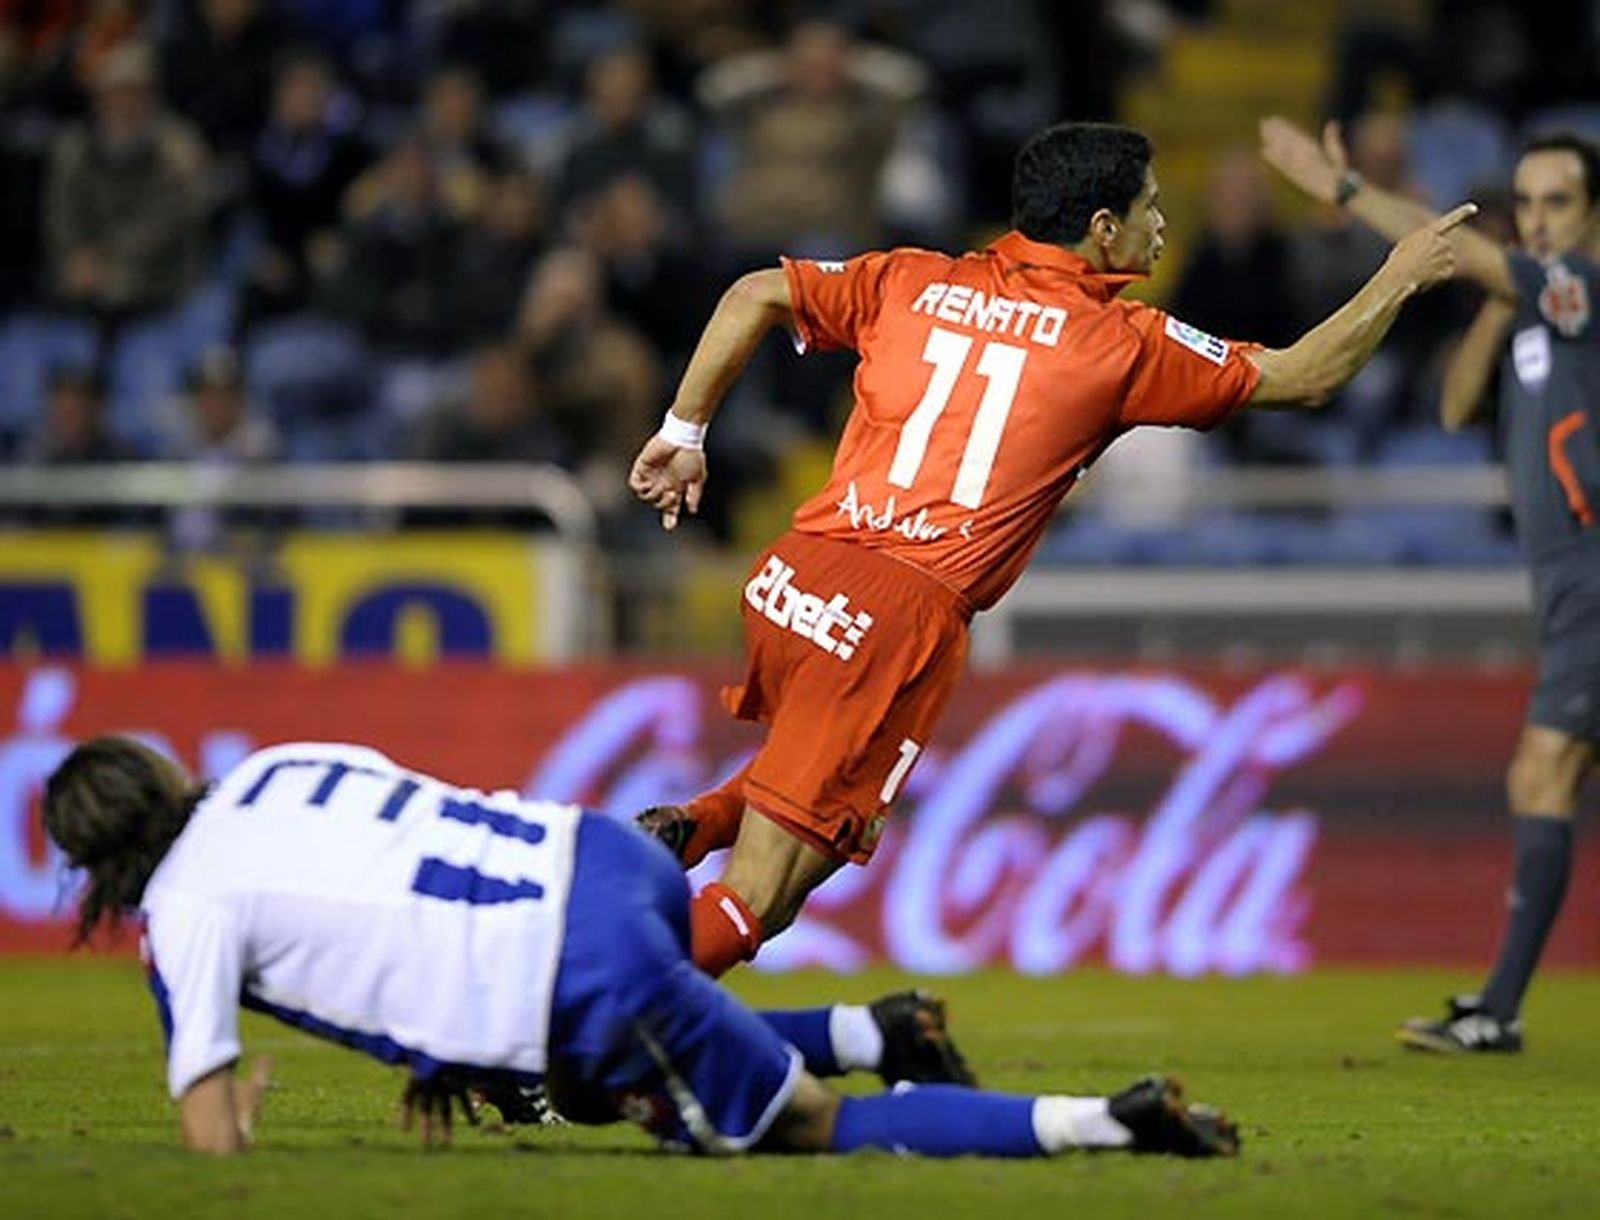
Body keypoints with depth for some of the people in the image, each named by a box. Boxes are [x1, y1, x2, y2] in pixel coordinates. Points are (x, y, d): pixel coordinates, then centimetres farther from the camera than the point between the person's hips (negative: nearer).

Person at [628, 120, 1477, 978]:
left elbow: (753, 297, 11)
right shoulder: (1118, 343, 2)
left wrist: (683, 431, 17)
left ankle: (690, 826, 8)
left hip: (789, 577, 5)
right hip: (904, 615, -5)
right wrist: (1401, 277, 22)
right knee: (752, 906, -2)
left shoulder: (914, 282, 12)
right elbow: (1302, 378, 9)